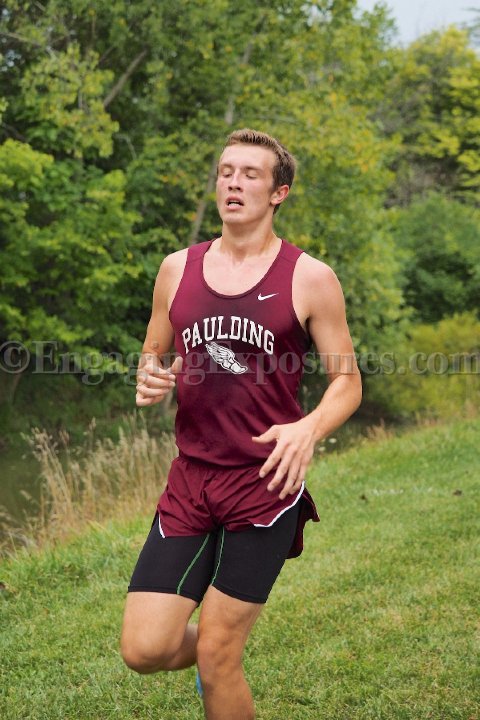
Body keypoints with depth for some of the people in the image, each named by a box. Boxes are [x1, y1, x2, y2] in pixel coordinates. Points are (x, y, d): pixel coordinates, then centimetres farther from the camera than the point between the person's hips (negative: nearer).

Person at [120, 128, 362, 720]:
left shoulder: (309, 279, -3)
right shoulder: (178, 269, 7)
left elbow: (347, 382, 0)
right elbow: (153, 354, 19)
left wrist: (309, 428, -21)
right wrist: (149, 379, -6)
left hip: (265, 483, -3)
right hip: (190, 478, 4)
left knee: (216, 657, -2)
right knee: (145, 650, -1)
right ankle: (218, 648, 32)